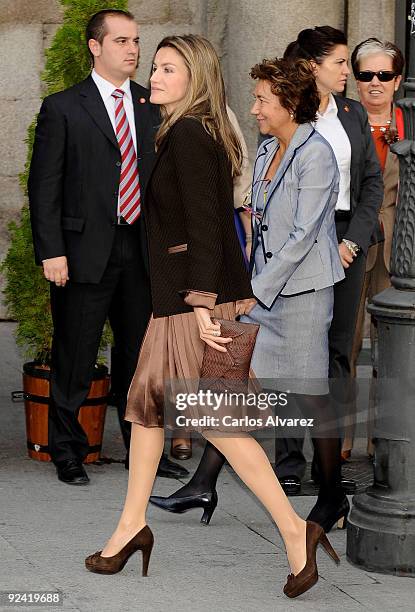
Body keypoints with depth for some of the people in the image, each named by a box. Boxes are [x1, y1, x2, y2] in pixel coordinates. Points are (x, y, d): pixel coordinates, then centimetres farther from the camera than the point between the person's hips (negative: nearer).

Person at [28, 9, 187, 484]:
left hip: (142, 250, 4)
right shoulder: (62, 108, -3)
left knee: (142, 355, 11)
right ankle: (67, 453, 15)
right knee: (74, 360, 3)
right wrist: (51, 252, -12)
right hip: (85, 252, -4)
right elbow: (44, 186, -5)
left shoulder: (152, 107, 11)